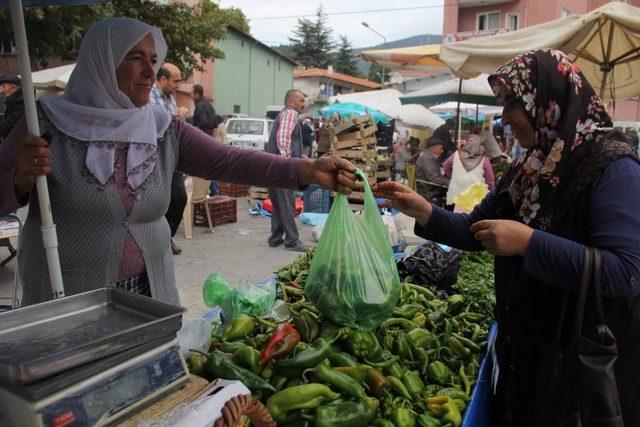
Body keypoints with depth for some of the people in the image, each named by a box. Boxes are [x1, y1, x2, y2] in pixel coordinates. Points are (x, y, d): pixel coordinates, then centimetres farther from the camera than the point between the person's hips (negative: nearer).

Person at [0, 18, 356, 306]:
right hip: (66, 300, -2)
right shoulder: (50, 123, -8)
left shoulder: (166, 130, -1)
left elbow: (229, 161, -14)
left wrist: (306, 170, -26)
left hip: (150, 291, 3)